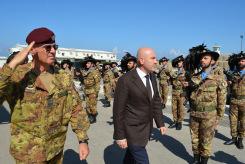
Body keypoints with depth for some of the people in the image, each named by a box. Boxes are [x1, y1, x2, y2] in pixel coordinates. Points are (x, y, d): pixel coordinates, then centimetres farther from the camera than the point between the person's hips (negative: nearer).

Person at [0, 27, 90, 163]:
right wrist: (13, 64, -32)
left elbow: (76, 109, -2)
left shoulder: (63, 78, -3)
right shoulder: (16, 75, -11)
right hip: (28, 152, -3)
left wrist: (83, 140, -5)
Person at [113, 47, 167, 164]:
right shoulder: (125, 80, -21)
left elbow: (156, 101, 11)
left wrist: (160, 123, 11)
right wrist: (120, 136, -14)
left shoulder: (152, 77, 1)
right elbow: (118, 110, -17)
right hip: (132, 130, -6)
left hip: (146, 128, 7)